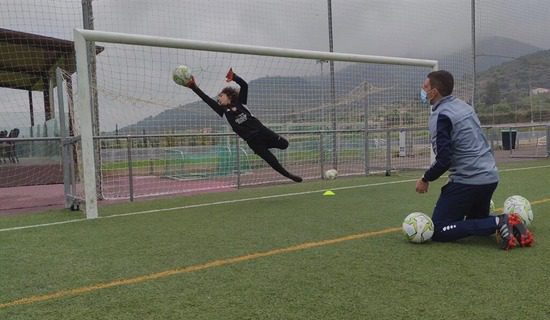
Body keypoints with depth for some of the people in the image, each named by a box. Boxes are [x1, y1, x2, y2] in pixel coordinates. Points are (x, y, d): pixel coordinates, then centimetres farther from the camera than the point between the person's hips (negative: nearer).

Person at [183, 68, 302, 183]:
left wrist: (234, 77, -25)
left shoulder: (240, 102, 3)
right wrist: (194, 87, -13)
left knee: (284, 144, -1)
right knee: (271, 160, -4)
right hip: (252, 141, 0)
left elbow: (244, 85, -7)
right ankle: (289, 175, 14)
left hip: (262, 131, 0)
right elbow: (207, 99, -5)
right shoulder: (223, 110, 3)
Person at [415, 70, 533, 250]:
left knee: (438, 231, -2)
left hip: (467, 181, -9)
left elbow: (443, 159, -19)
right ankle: (509, 225, 0)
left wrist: (426, 179, -3)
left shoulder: (439, 116, -14)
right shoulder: (463, 105, 12)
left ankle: (498, 223, -15)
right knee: (476, 221, 28)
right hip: (491, 177, 9)